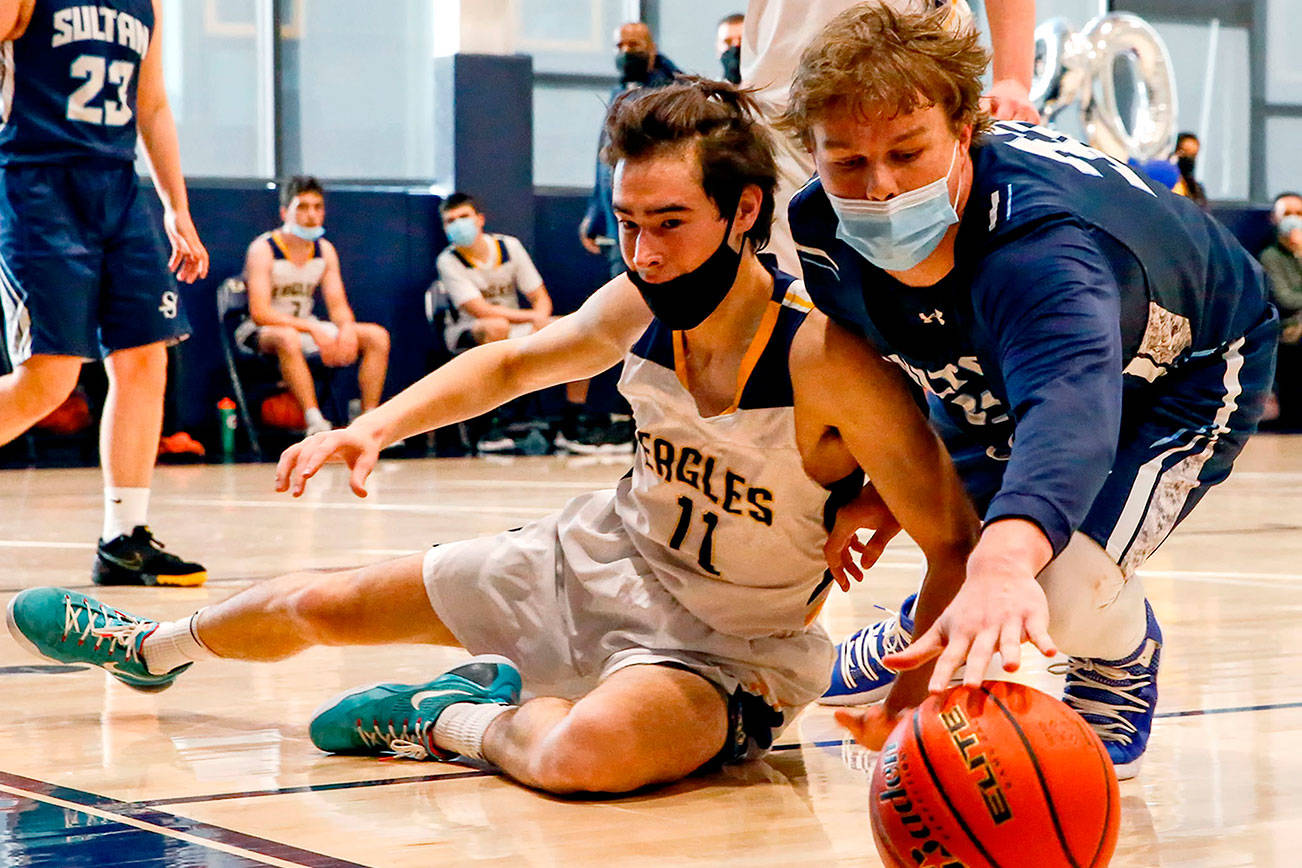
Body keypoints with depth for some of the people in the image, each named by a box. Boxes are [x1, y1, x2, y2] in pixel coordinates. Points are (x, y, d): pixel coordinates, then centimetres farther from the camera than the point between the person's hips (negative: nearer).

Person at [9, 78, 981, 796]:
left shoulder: (828, 362, -31)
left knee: (591, 749, -41)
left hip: (723, 646, -6)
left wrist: (910, 703, -33)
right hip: (603, 554, 6)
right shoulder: (639, 306, -11)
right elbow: (511, 361, 9)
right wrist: (377, 426, -4)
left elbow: (956, 544, -25)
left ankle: (463, 722, -6)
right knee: (318, 606, 15)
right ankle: (152, 647, 48)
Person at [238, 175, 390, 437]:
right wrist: (312, 329, -34)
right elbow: (259, 313, -25)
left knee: (377, 336, -9)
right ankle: (315, 423, -42)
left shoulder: (325, 250, 4)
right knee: (287, 338, -42)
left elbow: (338, 306, 2)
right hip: (261, 332, -7)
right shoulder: (263, 249, -16)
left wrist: (347, 329, -23)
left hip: (305, 326, 7)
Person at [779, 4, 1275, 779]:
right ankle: (928, 627, 50)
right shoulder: (824, 231, -26)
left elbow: (1071, 402, -68)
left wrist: (1007, 558, -87)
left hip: (1190, 366, -7)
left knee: (1067, 586, -25)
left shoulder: (1038, 243, -48)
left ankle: (1124, 661, 12)